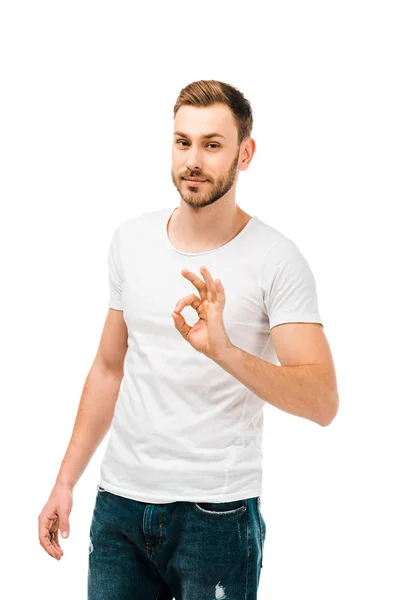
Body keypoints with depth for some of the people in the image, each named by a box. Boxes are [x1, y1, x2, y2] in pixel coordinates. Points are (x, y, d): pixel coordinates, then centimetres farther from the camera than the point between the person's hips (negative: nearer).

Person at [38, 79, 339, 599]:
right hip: (119, 502, 4)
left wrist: (222, 350, -33)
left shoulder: (276, 259, -10)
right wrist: (65, 482, 13)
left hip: (218, 514, -4)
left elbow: (322, 402, -18)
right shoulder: (131, 239, 6)